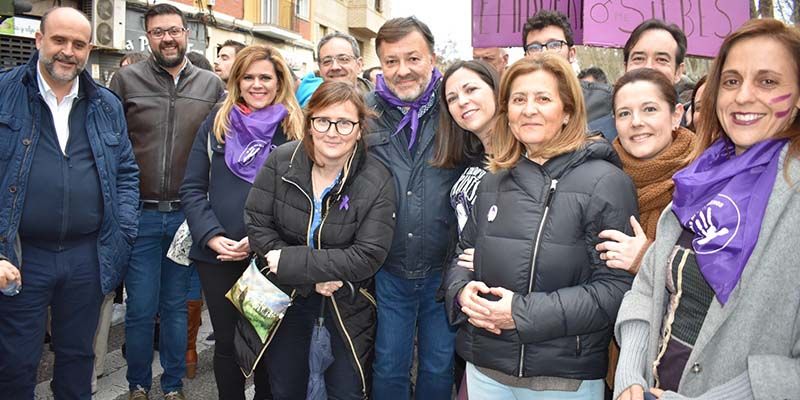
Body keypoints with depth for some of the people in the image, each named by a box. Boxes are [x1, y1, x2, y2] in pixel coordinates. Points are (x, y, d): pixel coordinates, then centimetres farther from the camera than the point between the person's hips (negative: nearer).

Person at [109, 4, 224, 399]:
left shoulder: (211, 85, 4)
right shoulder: (126, 79, 0)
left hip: (187, 214, 1)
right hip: (139, 214, -1)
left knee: (176, 306, 13)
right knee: (140, 308, 7)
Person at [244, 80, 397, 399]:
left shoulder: (377, 181, -19)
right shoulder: (280, 162, -13)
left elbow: (368, 256, -21)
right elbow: (256, 225, -11)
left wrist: (289, 261, -24)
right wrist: (311, 276, -21)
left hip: (347, 300, -2)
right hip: (286, 291, 2)